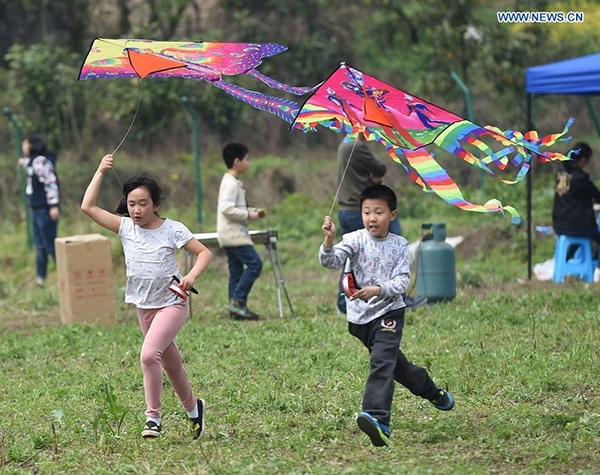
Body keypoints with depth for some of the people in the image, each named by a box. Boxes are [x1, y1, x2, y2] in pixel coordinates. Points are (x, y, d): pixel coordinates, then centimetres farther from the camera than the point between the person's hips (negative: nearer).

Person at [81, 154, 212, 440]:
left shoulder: (172, 229, -10)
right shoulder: (125, 228, -1)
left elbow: (204, 252, -6)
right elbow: (88, 206, -5)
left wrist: (192, 276, -24)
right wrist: (101, 172, -7)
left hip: (172, 304, -5)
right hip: (144, 307, 5)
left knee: (148, 354, -24)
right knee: (170, 364, 16)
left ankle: (153, 417, -15)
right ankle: (193, 409, 37)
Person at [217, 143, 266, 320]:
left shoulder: (234, 182, 18)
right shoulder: (231, 183, -15)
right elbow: (227, 208, -25)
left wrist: (253, 211, 14)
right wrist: (249, 215, -18)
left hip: (231, 235, 11)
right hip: (234, 234, -11)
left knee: (237, 270, 8)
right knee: (254, 263, -12)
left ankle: (236, 310, 6)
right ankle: (237, 300, -13)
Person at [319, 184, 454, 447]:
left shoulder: (399, 245, -3)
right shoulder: (356, 240, -6)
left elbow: (402, 282, -10)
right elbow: (331, 261, -20)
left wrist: (377, 290, -28)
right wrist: (329, 240, -40)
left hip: (389, 311, -2)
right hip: (360, 316, 2)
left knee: (382, 362, -21)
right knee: (393, 361, 17)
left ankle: (377, 418, -34)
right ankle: (432, 392, 41)